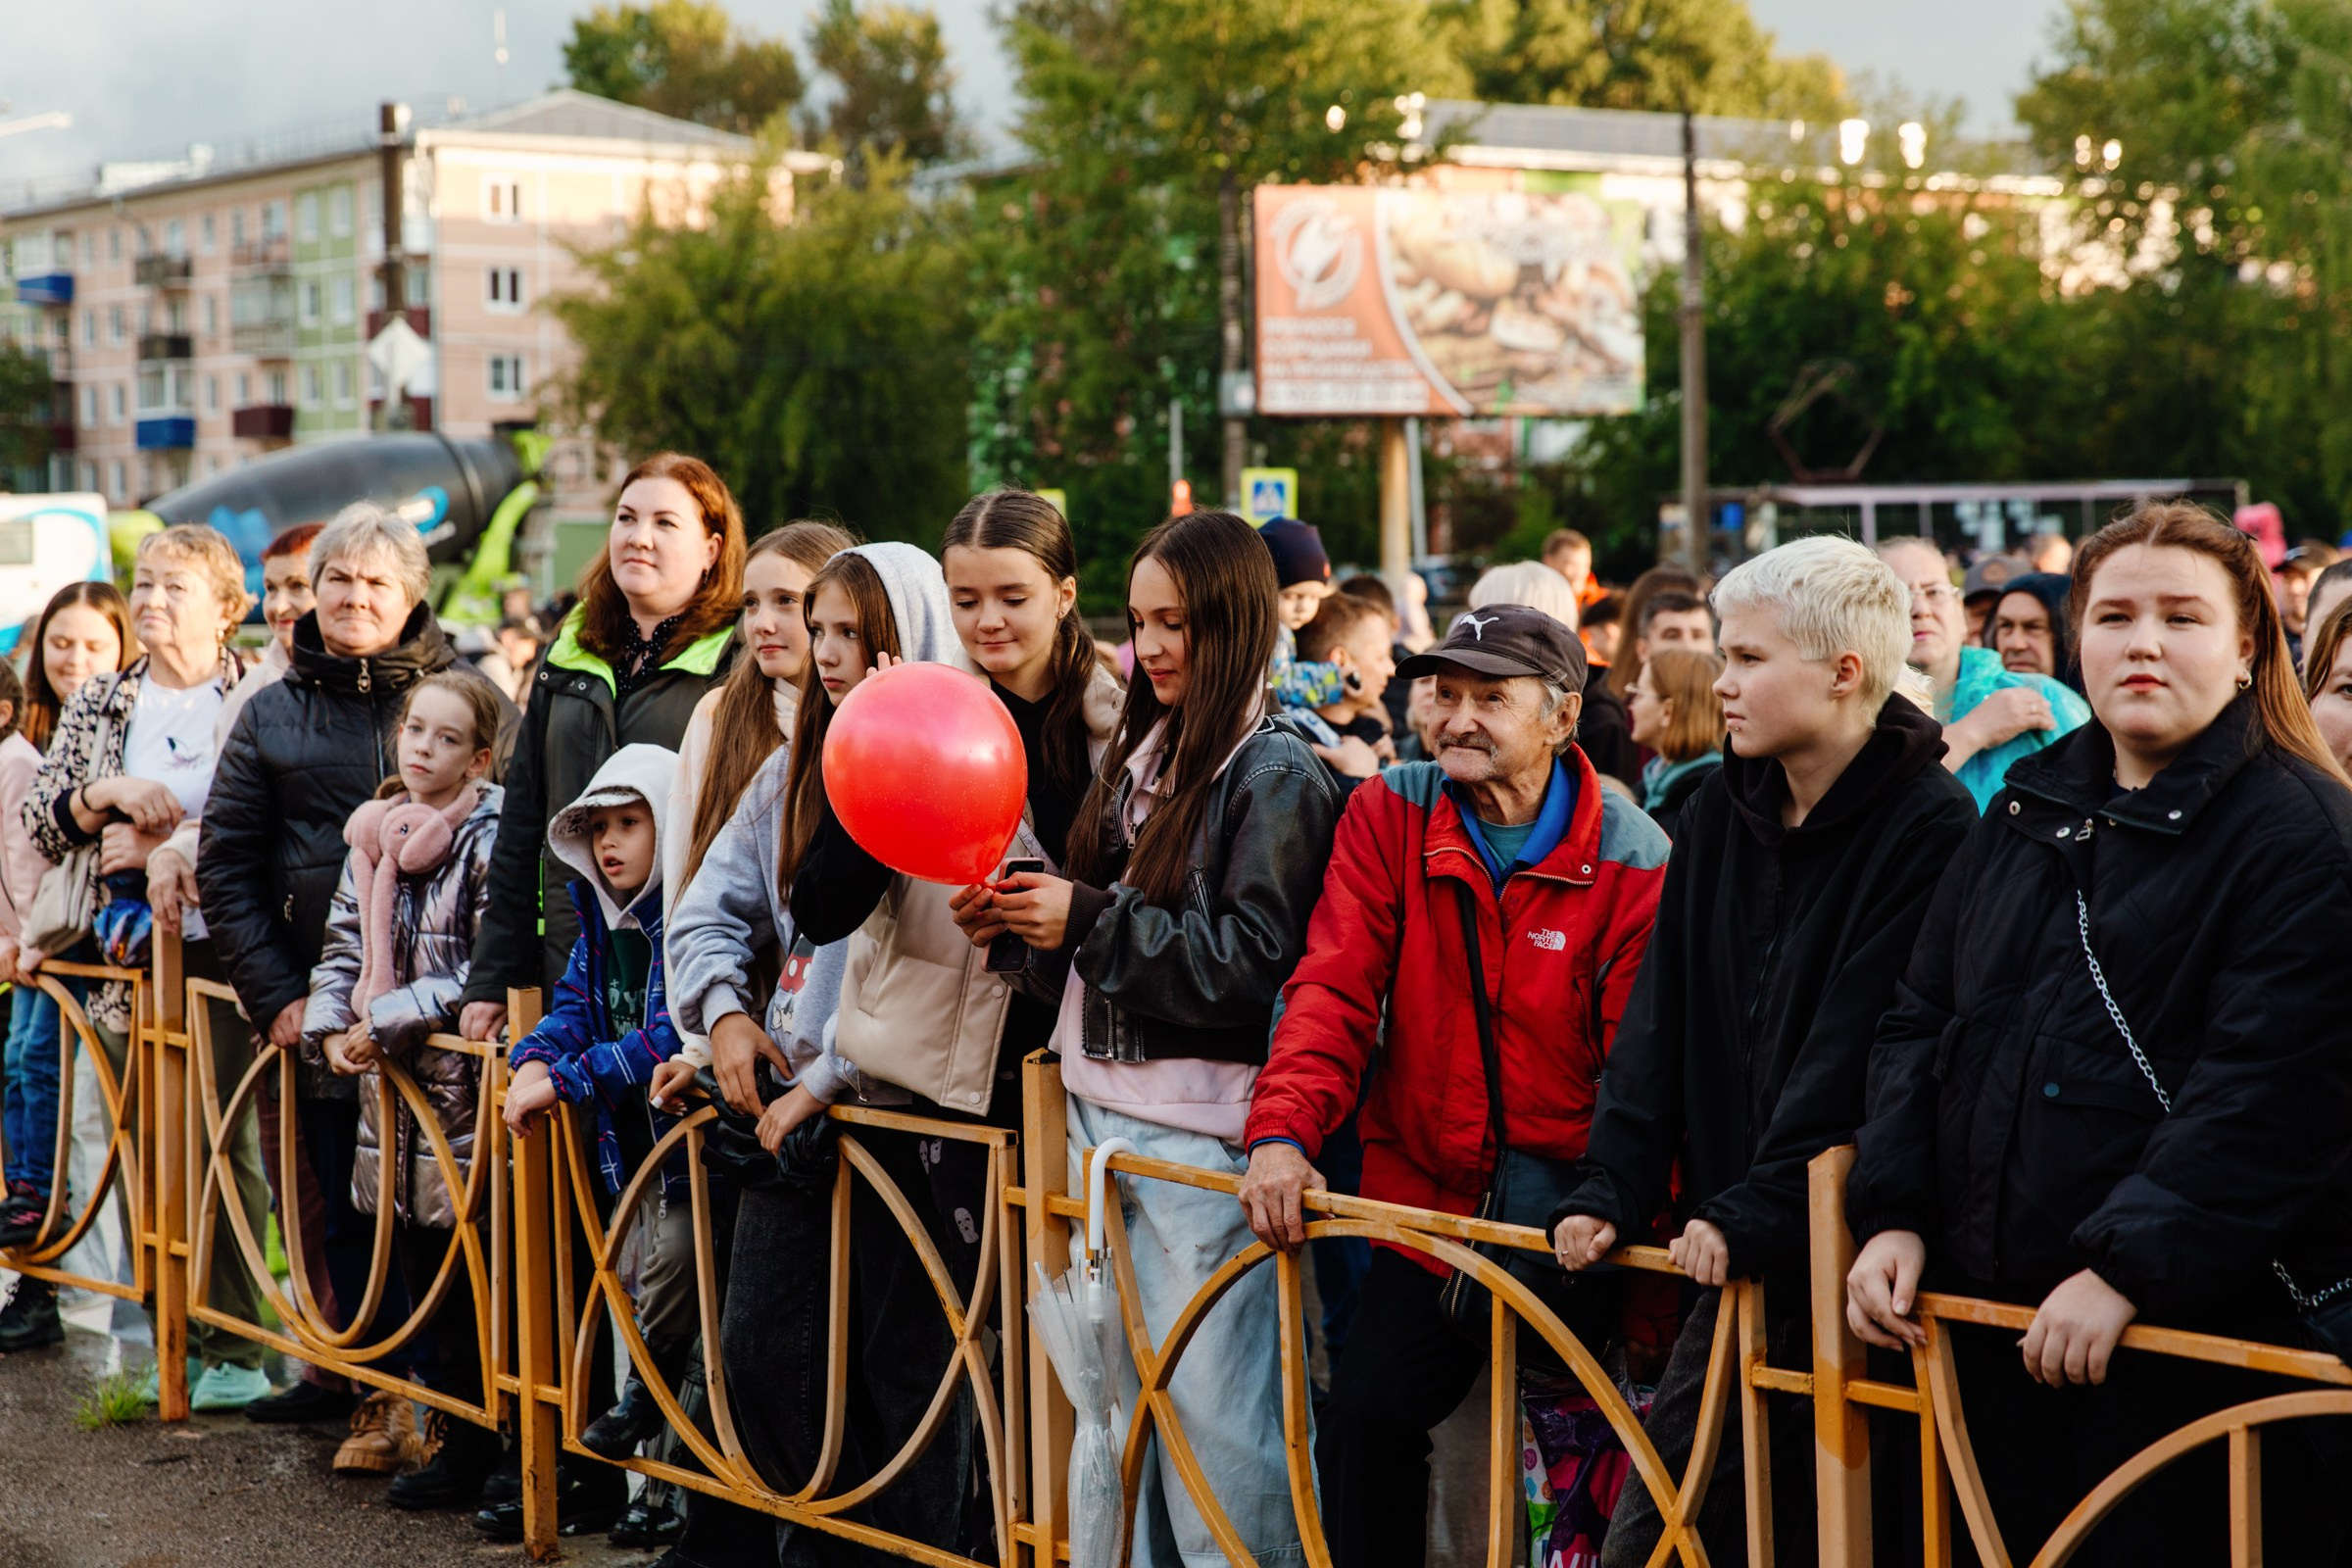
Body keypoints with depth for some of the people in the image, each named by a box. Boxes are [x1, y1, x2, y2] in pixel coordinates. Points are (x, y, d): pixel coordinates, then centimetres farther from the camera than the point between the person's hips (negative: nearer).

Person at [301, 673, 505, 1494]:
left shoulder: (489, 841, -10)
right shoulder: (373, 835, 10)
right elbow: (343, 947, 13)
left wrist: (387, 1022, -15)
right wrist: (332, 1029, -4)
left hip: (460, 1077, -6)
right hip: (387, 1083, 6)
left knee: (461, 1264, -1)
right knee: (415, 1259, 13)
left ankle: (470, 1441, 8)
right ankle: (402, 1418, 23)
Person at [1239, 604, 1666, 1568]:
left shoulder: (1634, 860, -9)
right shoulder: (1391, 814, -1)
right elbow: (1334, 987, -8)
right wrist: (1284, 1130, -23)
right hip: (1427, 1194, 2)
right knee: (1366, 1416, -4)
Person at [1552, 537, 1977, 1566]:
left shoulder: (1930, 827, -11)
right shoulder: (1721, 813, 10)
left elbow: (1858, 1052, -18)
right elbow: (1660, 1019, 9)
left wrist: (1751, 1214, -22)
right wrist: (1612, 1190, -1)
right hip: (1733, 1259, 6)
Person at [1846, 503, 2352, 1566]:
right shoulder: (2025, 812, 15)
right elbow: (1920, 1020, 16)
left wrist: (2125, 1267, -22)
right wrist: (1894, 1213, 3)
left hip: (2194, 1336, -6)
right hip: (1992, 1316, 6)